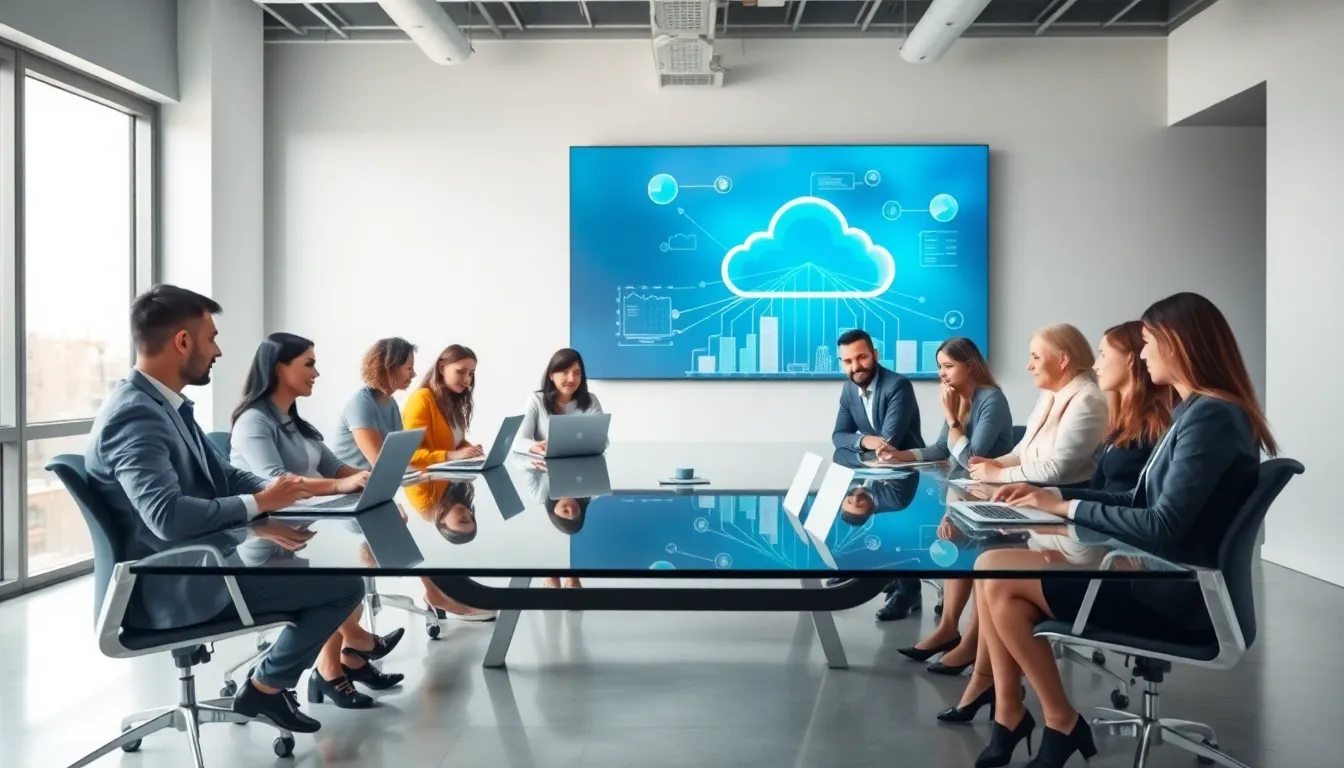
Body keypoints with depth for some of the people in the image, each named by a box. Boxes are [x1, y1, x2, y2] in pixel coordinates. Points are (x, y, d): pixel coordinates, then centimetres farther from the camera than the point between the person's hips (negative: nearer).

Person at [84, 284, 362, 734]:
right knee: (344, 585, -13)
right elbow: (170, 517, -35)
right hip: (171, 587, -10)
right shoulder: (134, 415, -23)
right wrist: (259, 503, -21)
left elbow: (222, 476, 13)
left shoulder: (166, 404, 8)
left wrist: (274, 496, -6)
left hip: (192, 566, 10)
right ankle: (265, 689, 6)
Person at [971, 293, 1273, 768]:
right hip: (1159, 578, 10)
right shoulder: (1196, 412, 14)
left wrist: (1066, 507, -14)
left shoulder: (1211, 417, -19)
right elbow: (1141, 501, 15)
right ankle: (1009, 712, 0)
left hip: (1177, 593, -10)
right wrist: (1053, 492, 6)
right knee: (992, 566, -3)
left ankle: (1061, 722, 2)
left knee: (1000, 578, -14)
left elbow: (1162, 526, -25)